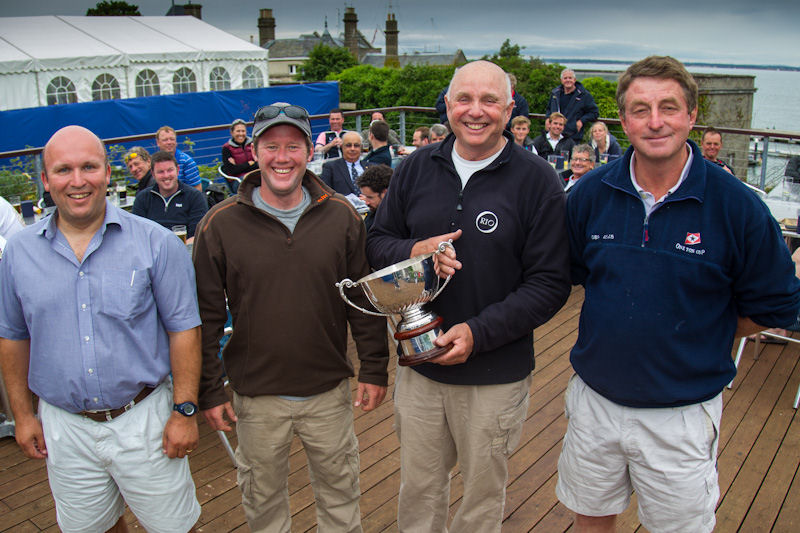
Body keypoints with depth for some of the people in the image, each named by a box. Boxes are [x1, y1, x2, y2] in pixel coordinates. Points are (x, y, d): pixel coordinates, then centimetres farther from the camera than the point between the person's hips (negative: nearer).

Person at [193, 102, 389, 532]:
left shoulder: (341, 217, -4)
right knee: (263, 497, 19)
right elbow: (206, 315, -3)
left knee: (339, 487, 20)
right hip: (256, 396, -1)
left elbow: (365, 299, 2)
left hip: (329, 390, 1)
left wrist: (374, 369, 2)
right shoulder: (220, 224, -8)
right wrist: (209, 390, -3)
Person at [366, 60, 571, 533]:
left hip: (496, 374, -3)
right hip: (418, 366, 3)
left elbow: (550, 283, -12)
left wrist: (479, 333, -21)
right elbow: (377, 241, 8)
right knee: (418, 487, 20)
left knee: (484, 493, 19)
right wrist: (412, 252, -15)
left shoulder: (537, 180, -10)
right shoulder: (415, 168, 2)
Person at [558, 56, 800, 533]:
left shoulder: (738, 206, -14)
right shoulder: (591, 194, -6)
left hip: (682, 414, -2)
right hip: (595, 399, 3)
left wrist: (697, 341, -2)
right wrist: (619, 324, 4)